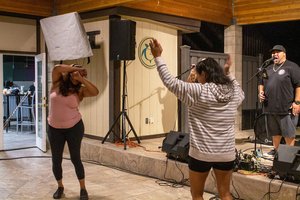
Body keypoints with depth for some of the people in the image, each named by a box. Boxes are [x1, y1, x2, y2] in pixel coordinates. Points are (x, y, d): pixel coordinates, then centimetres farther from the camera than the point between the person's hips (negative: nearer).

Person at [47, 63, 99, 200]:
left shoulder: (80, 91, -4)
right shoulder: (57, 84, -2)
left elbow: (95, 92, -22)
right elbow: (57, 68, -18)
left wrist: (82, 79, -18)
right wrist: (74, 68, -11)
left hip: (74, 128, -1)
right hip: (54, 129, 2)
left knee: (75, 158, 4)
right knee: (56, 160, 8)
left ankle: (83, 188, 17)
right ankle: (60, 186, 28)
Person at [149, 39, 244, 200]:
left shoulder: (198, 91, -14)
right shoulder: (234, 93, 3)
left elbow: (170, 81, -12)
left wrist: (158, 57, -6)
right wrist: (228, 74, 27)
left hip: (201, 153, -4)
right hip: (226, 153, 5)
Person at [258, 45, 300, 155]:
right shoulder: (268, 68, 17)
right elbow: (261, 83, 27)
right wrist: (260, 92, 6)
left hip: (286, 108, -6)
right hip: (270, 107, 6)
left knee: (288, 133, 0)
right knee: (274, 131, 16)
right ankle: (275, 149, 29)